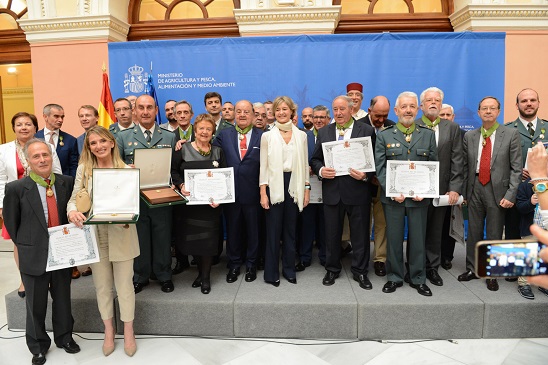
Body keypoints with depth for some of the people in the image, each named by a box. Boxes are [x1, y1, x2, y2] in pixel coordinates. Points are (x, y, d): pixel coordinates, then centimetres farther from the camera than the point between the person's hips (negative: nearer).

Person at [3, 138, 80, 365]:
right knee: (36, 304, 14)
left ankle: (64, 337, 41)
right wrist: (26, 246, 1)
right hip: (34, 255, -2)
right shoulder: (16, 188, -11)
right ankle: (38, 345, 37)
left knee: (63, 298, 18)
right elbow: (11, 223, -1)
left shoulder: (67, 183, -4)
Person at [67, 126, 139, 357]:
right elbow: (74, 198, 0)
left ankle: (128, 333, 26)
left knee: (124, 286, 7)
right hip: (94, 235, 2)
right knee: (102, 286, 14)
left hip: (121, 235, -2)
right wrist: (72, 211, -21)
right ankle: (109, 331, 33)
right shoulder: (83, 169, 1)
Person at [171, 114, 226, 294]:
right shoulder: (183, 150, 1)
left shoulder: (218, 152, 7)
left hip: (210, 203, 0)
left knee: (208, 238, 1)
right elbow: (174, 171, -1)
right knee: (191, 237, 7)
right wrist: (181, 186, -19)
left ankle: (205, 277, 17)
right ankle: (201, 271, 29)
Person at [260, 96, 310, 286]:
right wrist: (263, 192, -7)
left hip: (294, 185, 2)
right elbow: (263, 165, 0)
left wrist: (307, 189, 5)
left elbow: (305, 164, 10)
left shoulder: (301, 135, 8)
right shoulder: (267, 136, 2)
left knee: (290, 229, 9)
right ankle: (271, 272, 14)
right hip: (274, 185, -2)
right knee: (273, 230, 2)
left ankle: (289, 269, 23)